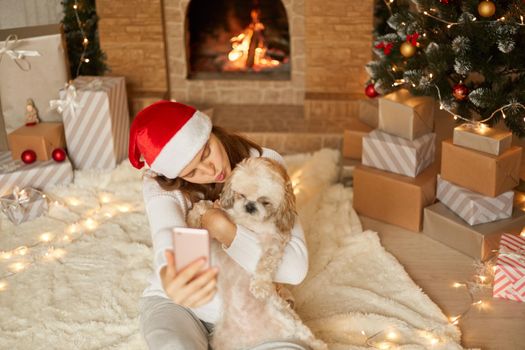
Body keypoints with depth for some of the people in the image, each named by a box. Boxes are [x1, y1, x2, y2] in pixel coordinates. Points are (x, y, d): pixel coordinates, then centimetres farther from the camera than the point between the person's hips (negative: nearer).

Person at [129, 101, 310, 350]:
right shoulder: (160, 187, -14)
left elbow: (295, 269, -20)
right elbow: (169, 245, -37)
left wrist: (223, 228, -28)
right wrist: (170, 279, -60)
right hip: (176, 304, -2)